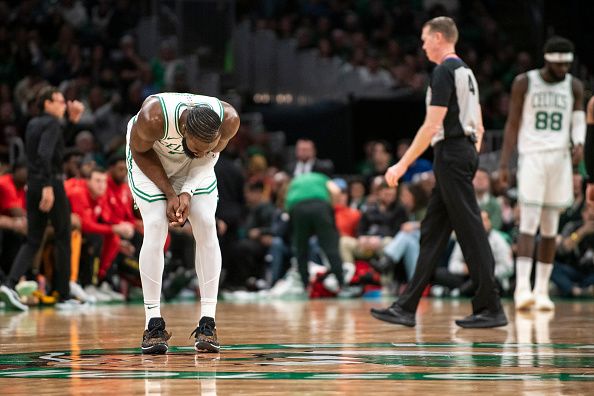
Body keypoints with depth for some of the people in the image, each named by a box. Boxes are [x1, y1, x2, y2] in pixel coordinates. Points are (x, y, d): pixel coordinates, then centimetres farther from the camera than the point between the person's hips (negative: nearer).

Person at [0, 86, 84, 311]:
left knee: (32, 240, 7)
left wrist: (72, 119, 25)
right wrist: (48, 186, -30)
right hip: (51, 184, -7)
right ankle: (63, 295, 8)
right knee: (63, 239, 5)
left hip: (33, 185, 7)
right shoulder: (52, 123, -10)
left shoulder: (33, 124, 16)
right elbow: (45, 154, -25)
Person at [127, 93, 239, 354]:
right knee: (155, 228, -16)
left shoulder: (229, 120, -33)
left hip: (197, 168, 2)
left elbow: (210, 155, -11)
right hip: (149, 156, -2)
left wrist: (187, 192, -23)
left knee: (206, 226, -12)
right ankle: (153, 324, -10)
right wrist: (169, 194, -22)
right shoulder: (153, 118, -41)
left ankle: (208, 323, -8)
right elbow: (140, 151, -19)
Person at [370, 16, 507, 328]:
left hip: (451, 154, -10)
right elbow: (478, 126, 20)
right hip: (465, 152, 10)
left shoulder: (445, 72, -12)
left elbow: (432, 126, -18)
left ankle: (491, 309, -6)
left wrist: (403, 164, -15)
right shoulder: (466, 71, 18)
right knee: (432, 232, 10)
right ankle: (406, 308, 12)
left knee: (470, 232, -8)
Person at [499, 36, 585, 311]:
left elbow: (578, 121, 3)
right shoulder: (524, 83, 0)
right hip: (531, 156, -3)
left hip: (560, 158, 3)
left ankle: (542, 290, 10)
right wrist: (504, 164, -2)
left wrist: (579, 143, -20)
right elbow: (513, 124, 3)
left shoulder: (574, 87, 7)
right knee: (529, 222, -14)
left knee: (550, 229, 5)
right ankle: (522, 288, -19)